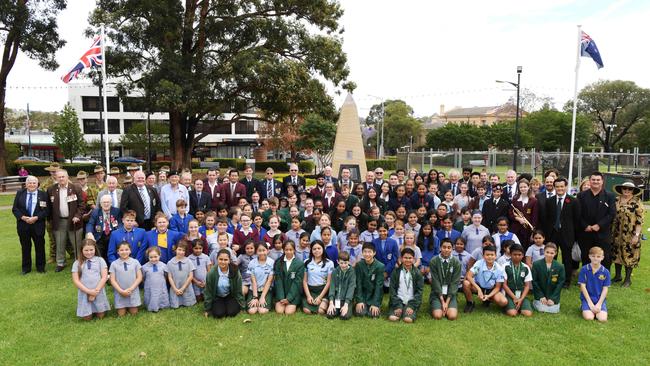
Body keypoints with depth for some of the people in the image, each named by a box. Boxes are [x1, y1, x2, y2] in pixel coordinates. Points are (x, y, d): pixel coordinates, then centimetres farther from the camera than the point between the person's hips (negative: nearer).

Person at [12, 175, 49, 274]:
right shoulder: (20, 193, 5)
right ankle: (26, 268, 22)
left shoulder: (43, 194, -1)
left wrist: (36, 218, -16)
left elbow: (46, 210, -4)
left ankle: (40, 267, 19)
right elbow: (14, 209, 2)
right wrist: (23, 217, -13)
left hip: (38, 225, -1)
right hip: (23, 225, 1)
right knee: (25, 247, 10)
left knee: (40, 247, 6)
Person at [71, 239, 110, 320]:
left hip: (99, 292, 0)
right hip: (84, 293, 0)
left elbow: (104, 277, -4)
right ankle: (90, 311, 35)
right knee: (87, 318, 4)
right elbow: (76, 281, -4)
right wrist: (89, 291, -13)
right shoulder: (77, 263, 2)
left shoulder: (100, 260, 2)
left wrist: (96, 291, -13)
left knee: (101, 316, 6)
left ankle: (96, 309, 37)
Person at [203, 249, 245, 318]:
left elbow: (238, 290, -7)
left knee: (232, 312, -21)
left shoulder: (235, 271, -18)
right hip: (217, 297, 0)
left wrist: (241, 305, -3)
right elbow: (208, 292, -10)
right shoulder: (212, 273, -19)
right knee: (218, 314, -22)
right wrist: (207, 309, -5)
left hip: (230, 296, 0)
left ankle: (228, 306, 13)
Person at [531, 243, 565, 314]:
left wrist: (553, 298, -10)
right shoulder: (536, 264, -11)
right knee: (541, 309, -13)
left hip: (553, 296, 2)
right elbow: (534, 281, -7)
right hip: (540, 295, -1)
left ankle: (553, 301, 22)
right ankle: (535, 302, 19)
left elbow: (560, 283, -5)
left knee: (554, 310, -9)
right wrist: (541, 296, -10)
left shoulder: (560, 266, -7)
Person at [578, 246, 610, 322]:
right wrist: (590, 303, -11)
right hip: (587, 298, -2)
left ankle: (597, 309, 12)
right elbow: (583, 286, -7)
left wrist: (599, 304, -11)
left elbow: (605, 289, -1)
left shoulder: (605, 272, -3)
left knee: (603, 319, -20)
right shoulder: (584, 269, -7)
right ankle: (585, 308, 11)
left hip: (600, 299, 2)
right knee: (589, 317, -22)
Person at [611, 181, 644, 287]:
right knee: (616, 254, 11)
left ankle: (628, 279, 17)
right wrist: (611, 232, 7)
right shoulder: (616, 200, 4)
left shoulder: (637, 202, -9)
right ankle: (617, 276, 26)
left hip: (630, 234, -4)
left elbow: (640, 220, -11)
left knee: (629, 255, 4)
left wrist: (636, 235, -15)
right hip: (617, 233, 4)